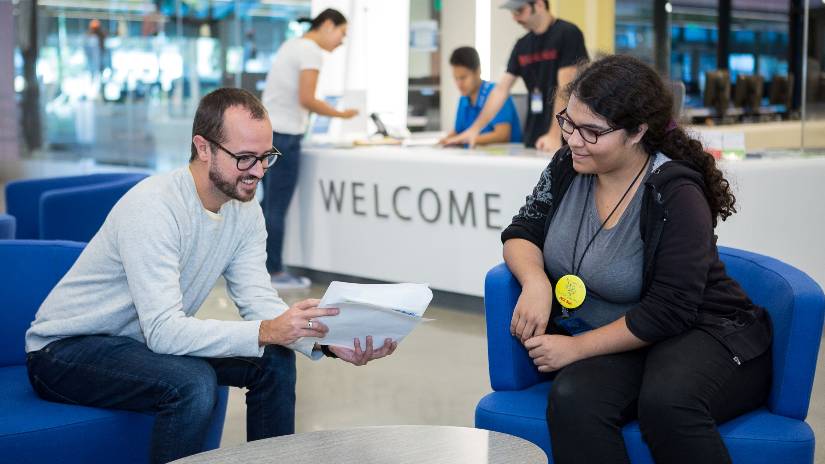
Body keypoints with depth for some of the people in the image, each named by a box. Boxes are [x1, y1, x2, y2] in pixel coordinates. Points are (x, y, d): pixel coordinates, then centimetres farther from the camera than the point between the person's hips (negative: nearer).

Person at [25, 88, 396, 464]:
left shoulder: (245, 211, -5)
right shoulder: (152, 206, -29)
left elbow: (259, 302, -9)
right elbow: (163, 330, -35)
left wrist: (328, 341, -27)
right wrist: (267, 332, -44)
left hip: (144, 340, 8)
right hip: (65, 349, -7)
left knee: (275, 361, -5)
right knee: (193, 383, -32)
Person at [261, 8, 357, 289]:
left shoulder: (292, 45, 18)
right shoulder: (312, 51, -11)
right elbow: (306, 99, -18)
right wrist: (341, 114, -10)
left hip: (266, 131, 9)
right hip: (283, 136, -9)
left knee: (270, 205, 11)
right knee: (278, 207, -3)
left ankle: (265, 268, 15)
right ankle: (275, 274, 2)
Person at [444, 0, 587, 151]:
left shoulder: (567, 34, -7)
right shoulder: (522, 45, 12)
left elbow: (566, 88, -14)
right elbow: (501, 89, 11)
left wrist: (555, 135, -21)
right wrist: (475, 128, 4)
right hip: (532, 140, 6)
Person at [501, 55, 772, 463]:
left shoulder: (676, 195, -17)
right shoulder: (568, 166, 1)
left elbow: (669, 312, -18)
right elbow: (522, 233, 9)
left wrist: (577, 346, -17)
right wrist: (534, 282, -14)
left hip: (703, 334, -4)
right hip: (609, 346, 4)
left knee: (665, 403, -38)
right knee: (572, 401, -31)